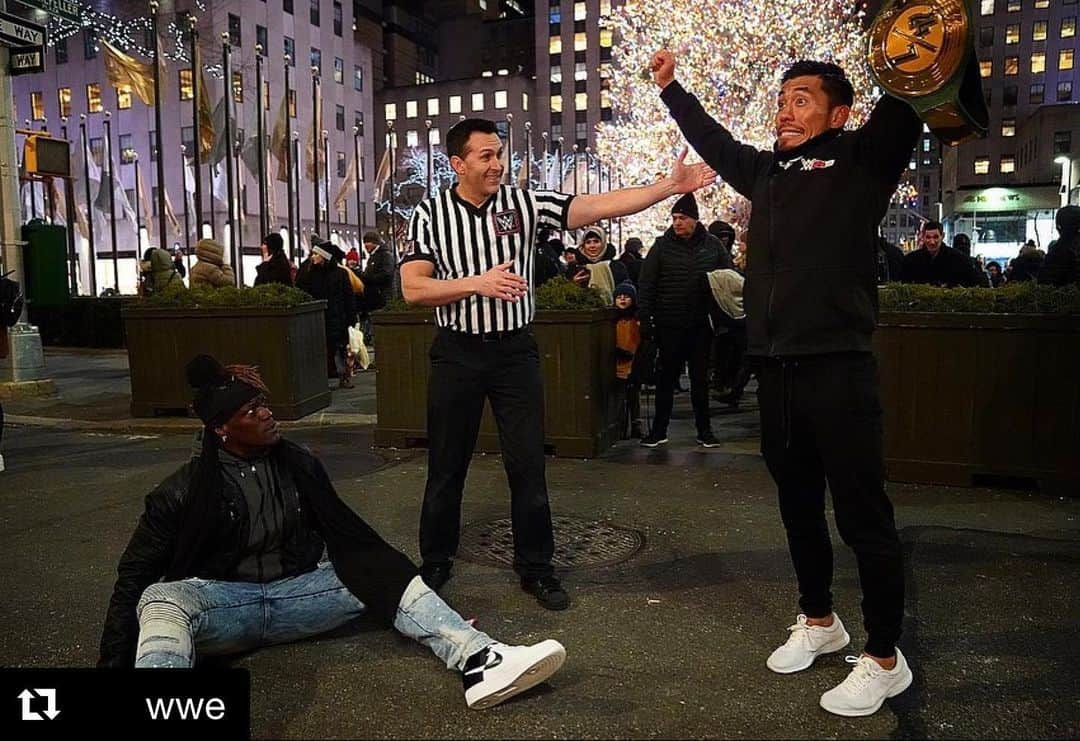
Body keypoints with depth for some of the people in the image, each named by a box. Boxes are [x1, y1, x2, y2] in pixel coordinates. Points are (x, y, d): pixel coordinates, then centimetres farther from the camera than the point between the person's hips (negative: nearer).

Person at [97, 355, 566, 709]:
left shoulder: (299, 466, 3)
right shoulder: (184, 491, -7)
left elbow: (348, 536, 11)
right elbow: (136, 575, -2)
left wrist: (403, 590, 12)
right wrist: (114, 661, -14)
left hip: (297, 591, 3)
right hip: (221, 601, -3)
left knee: (378, 574, -16)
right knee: (161, 601, -33)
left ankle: (480, 664, -34)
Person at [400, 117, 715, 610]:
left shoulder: (524, 203, -1)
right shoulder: (430, 214, -2)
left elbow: (596, 206, -11)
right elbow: (413, 288, -9)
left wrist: (669, 186, -20)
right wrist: (479, 283, -20)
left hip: (515, 350, 1)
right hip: (457, 353, 0)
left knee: (528, 463, 4)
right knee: (447, 464, 10)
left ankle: (535, 567, 20)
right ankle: (436, 561, 29)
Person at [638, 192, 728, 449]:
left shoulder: (713, 245, 5)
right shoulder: (662, 245, 0)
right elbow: (646, 285, -3)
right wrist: (645, 318, -11)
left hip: (702, 325, 1)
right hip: (669, 325, -1)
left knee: (700, 379, 10)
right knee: (666, 378, 6)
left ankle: (704, 430, 19)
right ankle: (659, 430, 14)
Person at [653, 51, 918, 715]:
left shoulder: (861, 158, 2)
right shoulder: (766, 171, 18)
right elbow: (712, 139, 33)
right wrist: (670, 88, 40)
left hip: (838, 366, -6)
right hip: (775, 367, 6)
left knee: (863, 515, 0)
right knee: (799, 506, 17)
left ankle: (884, 658, 15)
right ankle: (819, 621, 35)